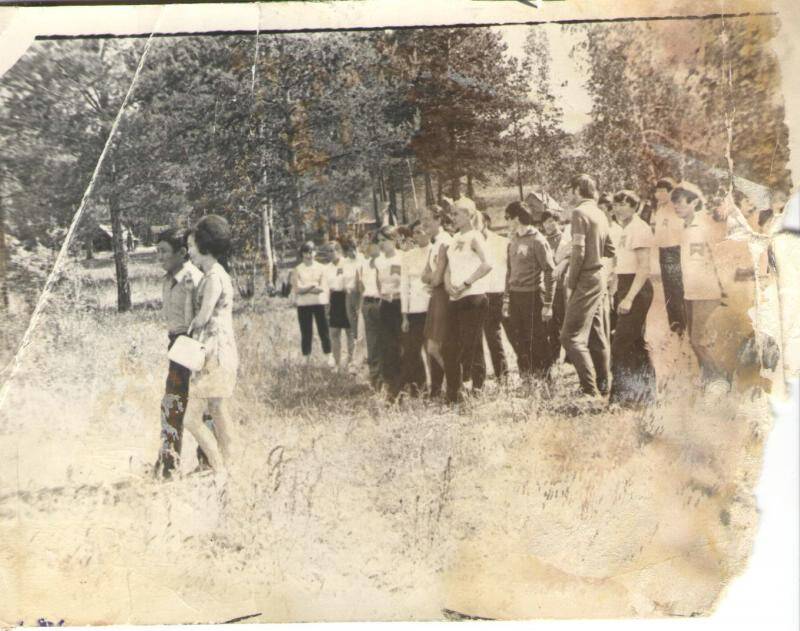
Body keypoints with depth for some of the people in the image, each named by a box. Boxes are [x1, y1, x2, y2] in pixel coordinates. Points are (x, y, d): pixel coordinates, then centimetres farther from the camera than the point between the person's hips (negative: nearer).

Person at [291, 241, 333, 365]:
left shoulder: (321, 268, 5)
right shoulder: (298, 270, 4)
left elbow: (322, 288, -4)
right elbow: (297, 289, -5)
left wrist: (305, 288, -14)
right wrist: (313, 285, -13)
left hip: (319, 303, 0)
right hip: (303, 304, 0)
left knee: (323, 330, -1)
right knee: (306, 333, 4)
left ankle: (329, 357, 5)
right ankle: (307, 359, 10)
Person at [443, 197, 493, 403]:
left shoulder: (474, 237, -7)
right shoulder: (456, 238, 16)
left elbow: (487, 265, -23)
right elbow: (449, 267, 18)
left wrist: (465, 284, -18)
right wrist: (448, 283, -2)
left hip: (473, 297, -8)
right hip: (456, 299, 8)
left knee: (471, 348, -6)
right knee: (456, 347, 9)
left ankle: (478, 390, 2)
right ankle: (455, 394, 15)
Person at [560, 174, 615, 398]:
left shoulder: (580, 212, -13)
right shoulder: (600, 214, 12)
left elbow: (578, 251, -19)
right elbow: (609, 250, 18)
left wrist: (571, 281, -11)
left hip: (586, 280, -9)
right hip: (601, 278, 9)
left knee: (571, 337, -8)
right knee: (598, 337, 14)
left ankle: (590, 391, -12)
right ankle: (603, 387, 20)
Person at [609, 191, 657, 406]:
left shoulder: (639, 228, -13)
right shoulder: (628, 229, 17)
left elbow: (644, 268, -19)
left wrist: (629, 298, -24)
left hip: (636, 289, -10)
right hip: (626, 287, 10)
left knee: (620, 345, -11)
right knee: (636, 343, 14)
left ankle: (620, 395, -8)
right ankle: (646, 393, 22)